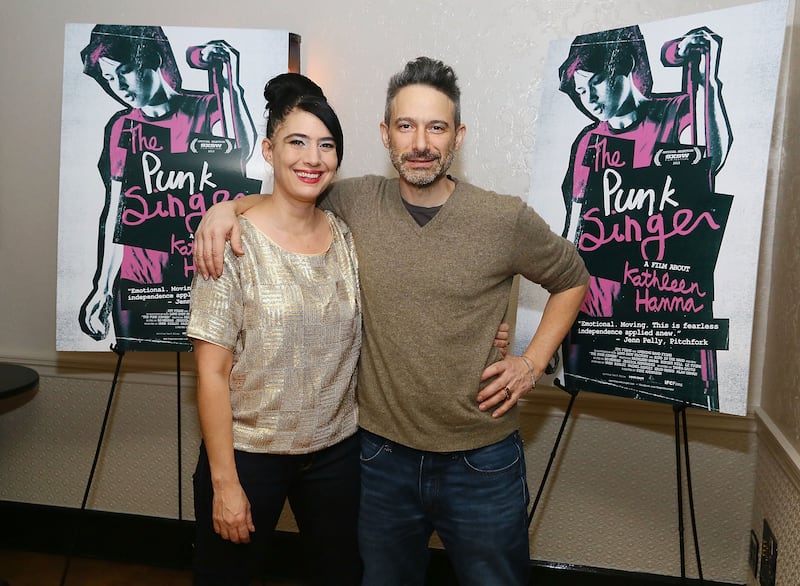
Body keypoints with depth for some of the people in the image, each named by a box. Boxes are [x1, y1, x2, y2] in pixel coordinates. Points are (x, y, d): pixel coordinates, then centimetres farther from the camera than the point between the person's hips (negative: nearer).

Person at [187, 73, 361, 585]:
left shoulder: (349, 237, -1)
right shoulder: (232, 242, -14)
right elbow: (212, 373, -12)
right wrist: (224, 481, -12)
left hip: (338, 449, 4)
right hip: (248, 451, -3)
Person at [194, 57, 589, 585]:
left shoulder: (505, 220, -10)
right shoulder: (357, 202, -4)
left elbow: (572, 280, 7)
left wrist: (533, 363, -3)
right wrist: (229, 206, -6)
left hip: (482, 462, -1)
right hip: (383, 457, 2)